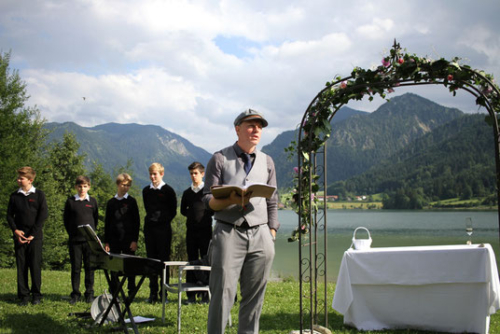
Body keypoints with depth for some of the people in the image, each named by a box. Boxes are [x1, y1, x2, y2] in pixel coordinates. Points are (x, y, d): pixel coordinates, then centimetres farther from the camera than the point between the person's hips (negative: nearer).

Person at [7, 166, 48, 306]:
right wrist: (15, 230, -7)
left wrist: (33, 234, -8)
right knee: (21, 266, 2)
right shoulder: (14, 196, 9)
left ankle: (36, 295, 8)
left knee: (35, 265, -1)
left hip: (35, 236, -2)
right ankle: (23, 295, 7)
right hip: (19, 236, 2)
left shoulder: (39, 195, 1)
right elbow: (9, 215, 10)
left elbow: (43, 215, -3)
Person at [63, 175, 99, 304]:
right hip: (74, 240, 0)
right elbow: (66, 219, 9)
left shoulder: (92, 201, 7)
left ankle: (89, 294, 11)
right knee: (75, 267, 3)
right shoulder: (70, 201, 4)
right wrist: (71, 233, 3)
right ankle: (75, 294, 10)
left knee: (89, 267, 3)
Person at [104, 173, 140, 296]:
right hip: (114, 239, 3)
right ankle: (114, 293, 13)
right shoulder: (111, 202, 10)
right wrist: (106, 241, 6)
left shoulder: (131, 201, 2)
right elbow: (107, 222, 12)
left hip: (128, 240, -3)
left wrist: (135, 240, -8)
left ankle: (131, 293, 7)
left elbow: (137, 222, 0)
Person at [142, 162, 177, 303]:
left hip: (163, 229, -4)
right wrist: (151, 219, 10)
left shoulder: (168, 190, -2)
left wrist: (164, 221, -3)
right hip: (149, 227, 4)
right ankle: (153, 293, 10)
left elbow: (173, 211, 2)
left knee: (163, 259, -2)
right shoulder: (146, 190, 11)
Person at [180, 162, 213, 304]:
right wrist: (192, 215, 7)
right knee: (192, 261, 3)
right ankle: (191, 295, 6)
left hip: (205, 229, -4)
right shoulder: (187, 193, 15)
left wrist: (204, 215, -4)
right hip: (191, 230, 4)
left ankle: (206, 295, -1)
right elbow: (183, 210, 21)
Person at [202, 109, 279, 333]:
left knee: (254, 296, 3)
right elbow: (208, 200, 0)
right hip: (229, 233, -3)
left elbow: (272, 203, 17)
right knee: (223, 293, -8)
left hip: (260, 235, 4)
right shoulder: (220, 159, 5)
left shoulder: (267, 162, 16)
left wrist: (272, 235, 9)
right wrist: (232, 200, -20)